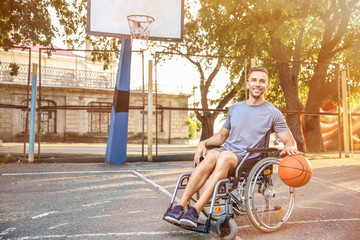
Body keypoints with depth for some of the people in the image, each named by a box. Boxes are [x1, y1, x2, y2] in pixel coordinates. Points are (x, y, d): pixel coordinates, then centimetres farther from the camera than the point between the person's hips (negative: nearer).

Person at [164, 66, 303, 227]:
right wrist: (204, 143, 7)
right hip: (226, 152, 3)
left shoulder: (273, 113, 7)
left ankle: (195, 210, -43)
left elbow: (290, 142, 7)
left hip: (248, 160, -3)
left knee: (226, 156, -36)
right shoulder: (235, 108, 20)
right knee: (212, 154, -33)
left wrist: (288, 148, -18)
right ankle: (180, 206, -37)